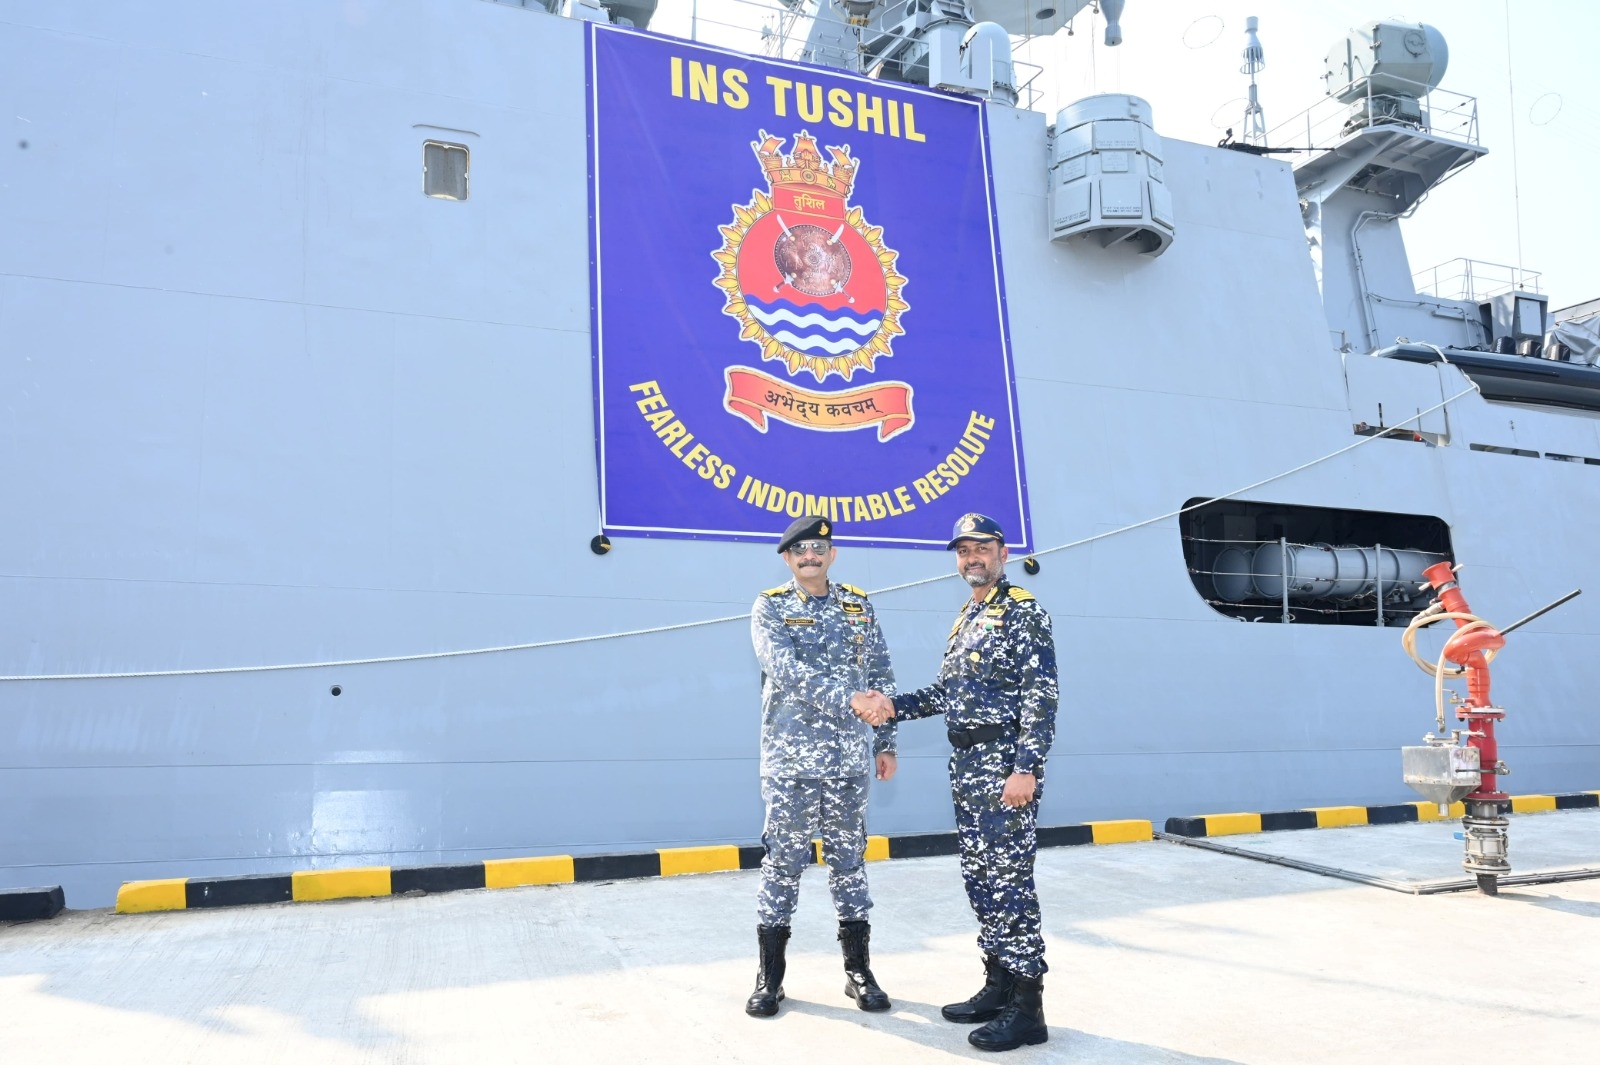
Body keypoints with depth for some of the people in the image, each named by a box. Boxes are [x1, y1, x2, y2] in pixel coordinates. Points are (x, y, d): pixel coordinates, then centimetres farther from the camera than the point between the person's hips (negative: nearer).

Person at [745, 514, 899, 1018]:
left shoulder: (858, 606, 9)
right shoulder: (770, 608, -1)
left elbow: (881, 676, 12)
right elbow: (788, 671, -17)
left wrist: (885, 743, 8)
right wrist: (850, 697, -26)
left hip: (851, 759, 3)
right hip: (790, 758, -2)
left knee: (849, 858, 9)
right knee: (783, 861, 4)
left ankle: (859, 971, 21)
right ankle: (770, 976, 16)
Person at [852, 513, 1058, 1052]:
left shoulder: (1024, 612, -9)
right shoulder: (966, 617, 17)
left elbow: (1041, 697, -16)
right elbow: (947, 691, 19)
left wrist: (1026, 767, -22)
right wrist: (893, 705, 7)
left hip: (1006, 763, -9)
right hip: (965, 763, 9)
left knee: (1009, 879, -7)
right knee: (980, 876, 13)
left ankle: (1027, 1008, 1)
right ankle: (998, 985, 24)